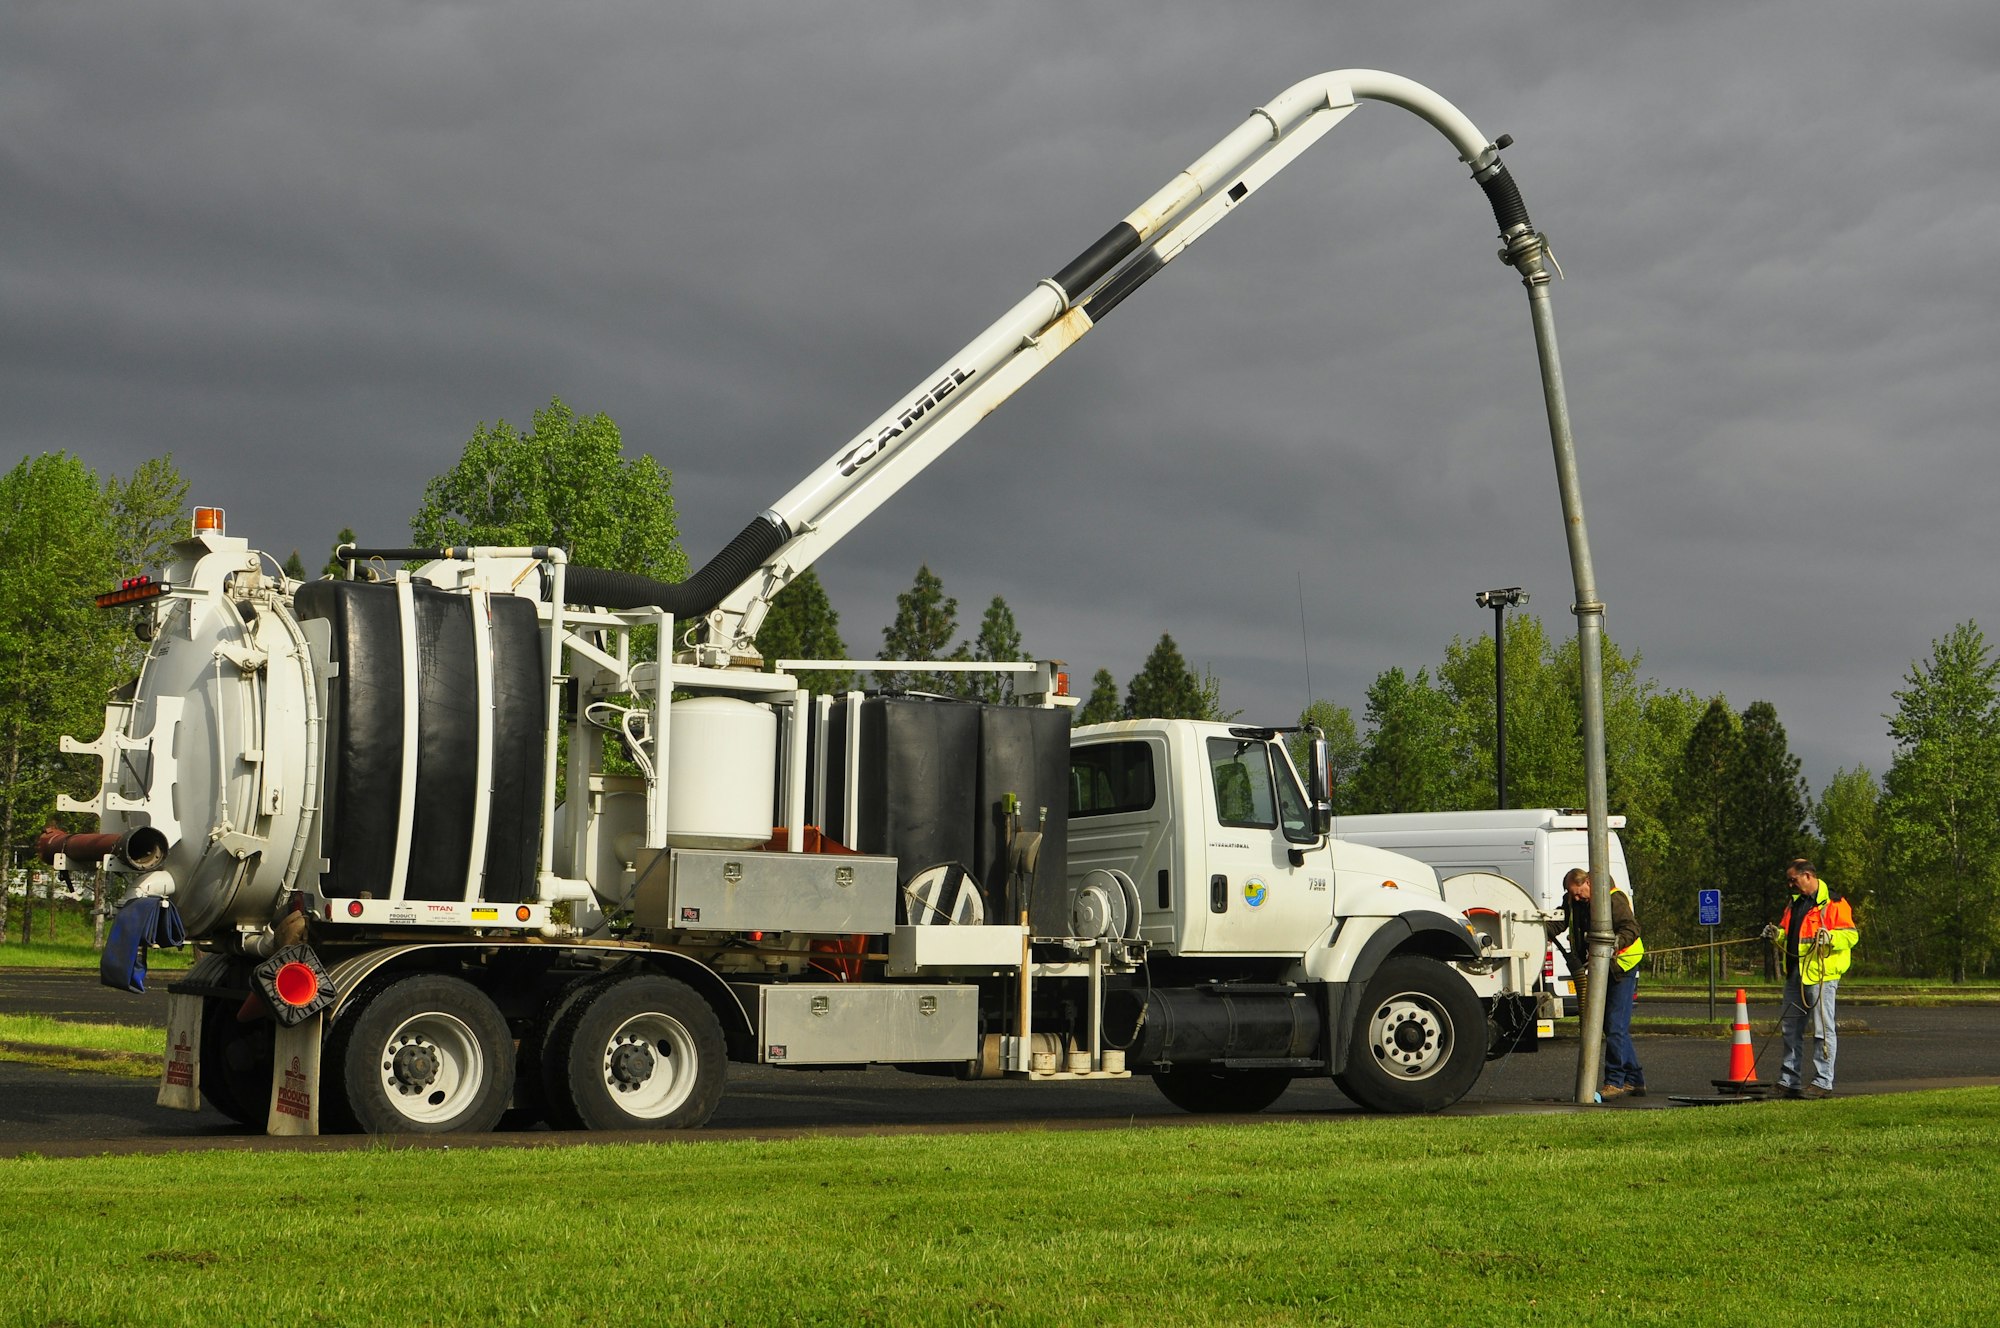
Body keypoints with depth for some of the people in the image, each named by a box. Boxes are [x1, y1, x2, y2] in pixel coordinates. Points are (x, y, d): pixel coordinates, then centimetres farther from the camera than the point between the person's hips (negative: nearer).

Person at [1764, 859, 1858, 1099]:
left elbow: (1851, 935, -11)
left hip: (1821, 975, -9)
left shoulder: (1833, 902, -6)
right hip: (1794, 975, 9)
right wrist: (1778, 935, 6)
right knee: (1791, 1030, 11)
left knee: (1823, 1030, -5)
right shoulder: (1794, 904, 19)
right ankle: (1789, 1081, 17)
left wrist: (1830, 937, -28)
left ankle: (1823, 1083, -3)